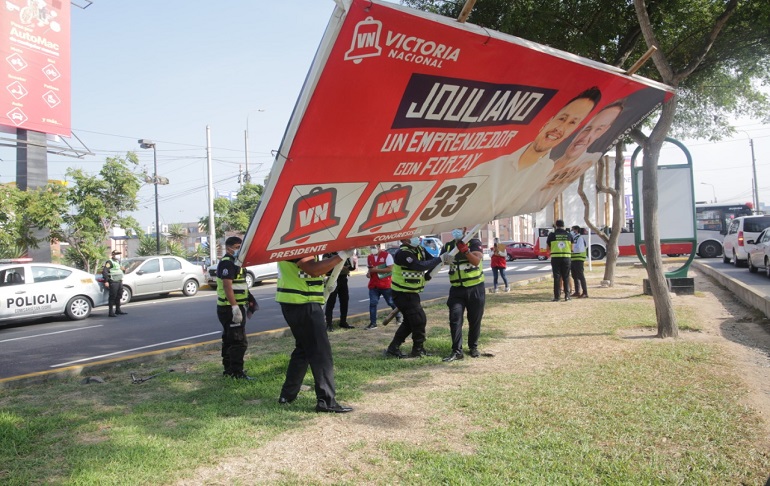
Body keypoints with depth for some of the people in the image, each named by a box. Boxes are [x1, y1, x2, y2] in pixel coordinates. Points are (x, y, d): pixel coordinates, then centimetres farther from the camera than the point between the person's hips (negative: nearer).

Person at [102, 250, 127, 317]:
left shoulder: (118, 262, 19)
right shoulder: (110, 262, -10)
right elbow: (104, 271, -19)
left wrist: (121, 279, 22)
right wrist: (106, 281, -23)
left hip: (119, 281, 9)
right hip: (113, 282, -9)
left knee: (118, 296, 14)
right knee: (112, 297, -7)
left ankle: (118, 310, 24)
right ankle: (111, 312, -4)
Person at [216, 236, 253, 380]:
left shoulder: (234, 262, 18)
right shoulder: (227, 262, -15)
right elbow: (227, 286, -24)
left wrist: (247, 302, 26)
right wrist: (235, 307, -28)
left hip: (234, 307, 11)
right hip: (230, 308, -11)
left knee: (229, 339, 17)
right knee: (239, 341, -9)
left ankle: (228, 368, 26)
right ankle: (237, 372, -6)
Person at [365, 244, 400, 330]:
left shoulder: (387, 255, -9)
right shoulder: (369, 257, 10)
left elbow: (390, 269, -15)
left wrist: (376, 270, -18)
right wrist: (368, 273, -1)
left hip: (386, 284, -4)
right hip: (373, 285, 4)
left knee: (391, 302, 9)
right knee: (372, 303, -2)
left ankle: (399, 317, 31)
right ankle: (373, 323, 3)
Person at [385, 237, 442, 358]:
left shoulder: (420, 250, 5)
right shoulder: (403, 253, -23)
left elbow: (431, 261, 7)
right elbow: (420, 266, -31)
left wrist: (427, 275, -12)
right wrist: (439, 259, -27)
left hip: (411, 293, 9)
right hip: (403, 294, -9)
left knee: (410, 321, 16)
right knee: (419, 319, -6)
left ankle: (393, 348, 22)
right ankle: (418, 350, 9)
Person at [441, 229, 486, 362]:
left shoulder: (474, 243, -4)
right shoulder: (448, 246, 7)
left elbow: (476, 261, -18)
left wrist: (465, 250, -35)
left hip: (475, 288, -2)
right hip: (457, 289, 2)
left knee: (475, 319, 8)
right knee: (455, 318, -8)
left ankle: (473, 347, 26)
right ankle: (457, 351, -6)